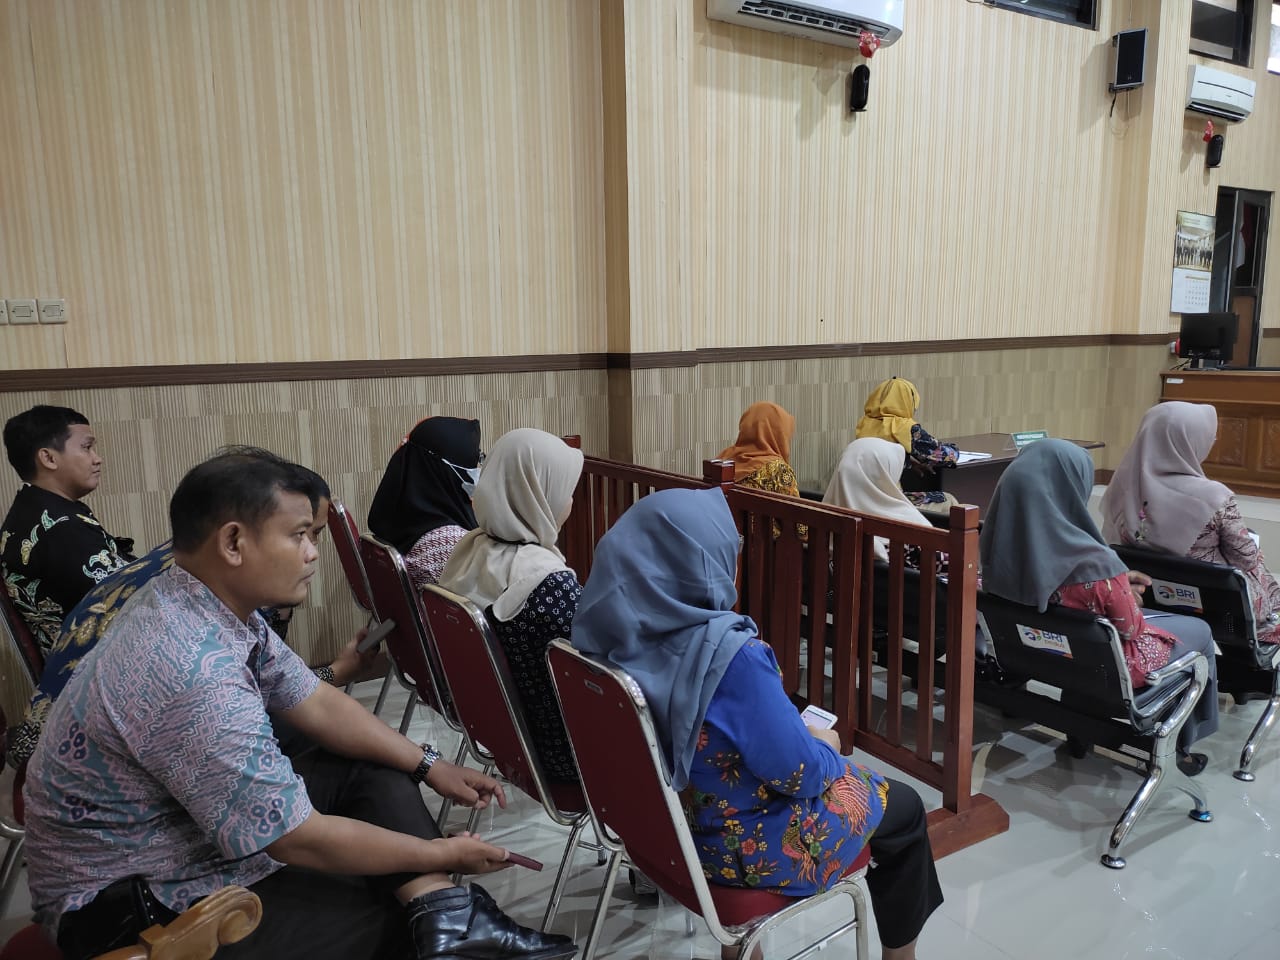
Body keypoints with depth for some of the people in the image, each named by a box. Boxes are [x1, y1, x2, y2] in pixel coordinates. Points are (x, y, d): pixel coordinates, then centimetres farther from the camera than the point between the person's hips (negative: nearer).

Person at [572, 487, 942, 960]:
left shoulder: (617, 627, -12)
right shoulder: (729, 654, -34)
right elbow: (797, 772, -24)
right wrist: (826, 746, -3)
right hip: (744, 847, -7)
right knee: (902, 806, 18)